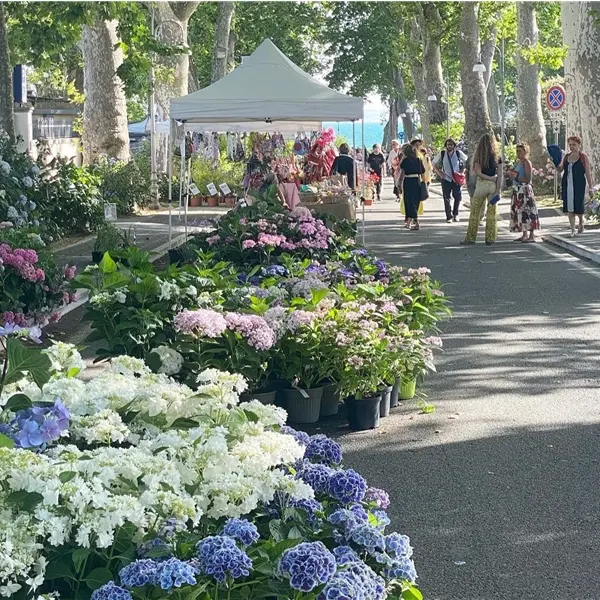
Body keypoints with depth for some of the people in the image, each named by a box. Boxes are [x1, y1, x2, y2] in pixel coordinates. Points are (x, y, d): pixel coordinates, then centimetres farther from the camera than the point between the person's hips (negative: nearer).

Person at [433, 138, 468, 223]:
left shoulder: (458, 153, 0)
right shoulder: (442, 154, 0)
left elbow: (467, 161, 11)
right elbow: (434, 163, 10)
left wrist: (462, 171, 0)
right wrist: (439, 172, -2)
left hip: (457, 179, 0)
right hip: (446, 179, 0)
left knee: (458, 197, -2)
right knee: (446, 198, -2)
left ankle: (455, 214, 17)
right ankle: (449, 216, 4)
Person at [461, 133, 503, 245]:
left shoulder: (478, 157, -4)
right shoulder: (497, 157, 1)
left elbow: (478, 172, -13)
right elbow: (500, 175, -4)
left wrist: (490, 178, -6)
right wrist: (498, 190, -5)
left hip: (481, 184, -2)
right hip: (493, 186, 2)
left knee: (475, 212, 7)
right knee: (491, 213, 7)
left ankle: (470, 238, 9)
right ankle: (490, 238, 8)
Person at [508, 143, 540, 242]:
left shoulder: (527, 163, -11)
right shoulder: (518, 162, 15)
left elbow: (528, 179, -16)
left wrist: (516, 176, -19)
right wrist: (510, 173, 2)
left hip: (525, 190, -9)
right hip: (517, 190, 9)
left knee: (527, 212, -9)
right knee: (519, 212, 9)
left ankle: (532, 236, -7)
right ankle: (524, 235, 15)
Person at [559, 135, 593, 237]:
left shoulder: (583, 157, -1)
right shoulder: (566, 156, 11)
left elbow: (588, 173, -1)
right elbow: (560, 169, 15)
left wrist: (590, 187, -3)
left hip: (579, 185, -4)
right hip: (567, 185, 4)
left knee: (578, 207, -3)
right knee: (569, 207, 2)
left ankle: (581, 221, 30)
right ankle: (573, 230, 9)